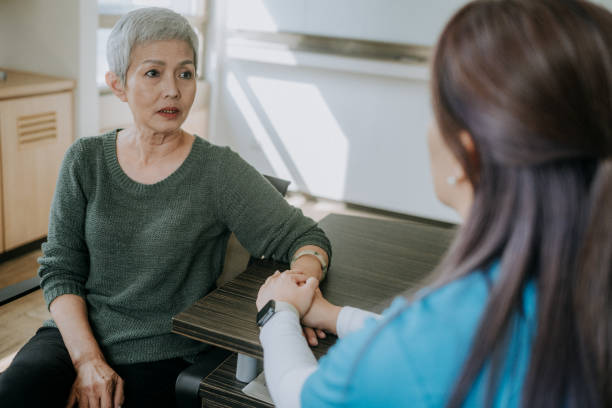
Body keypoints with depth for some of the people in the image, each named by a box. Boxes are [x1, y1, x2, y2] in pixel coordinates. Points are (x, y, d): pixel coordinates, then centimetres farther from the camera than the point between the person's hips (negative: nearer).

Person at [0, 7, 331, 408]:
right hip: (74, 334, 2)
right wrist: (87, 358, -12)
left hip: (160, 356, -2)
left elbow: (307, 239, -6)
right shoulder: (86, 160, 1)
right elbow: (59, 268, 2)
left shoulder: (218, 170, -7)